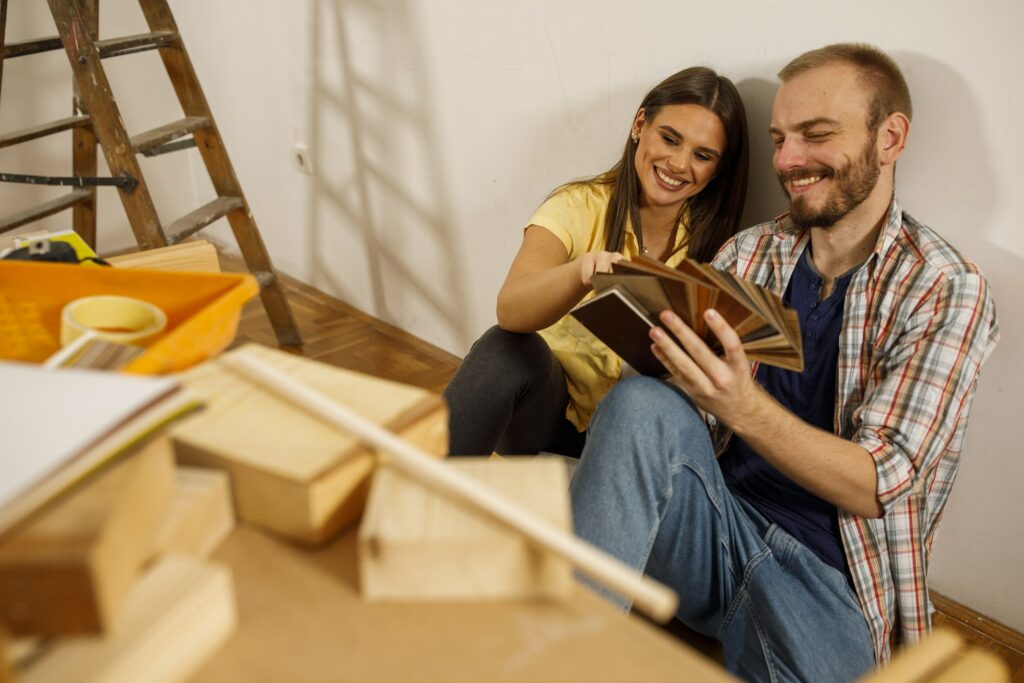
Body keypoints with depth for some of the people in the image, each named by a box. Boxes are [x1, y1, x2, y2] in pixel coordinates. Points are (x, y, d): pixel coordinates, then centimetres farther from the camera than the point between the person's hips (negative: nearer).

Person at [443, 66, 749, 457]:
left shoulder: (712, 247, -2)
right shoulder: (581, 207, -9)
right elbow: (510, 310, -27)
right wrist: (585, 270, -47)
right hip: (544, 405, -3)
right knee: (509, 347, -34)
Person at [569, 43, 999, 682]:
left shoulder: (947, 289, -4)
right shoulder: (749, 252, 8)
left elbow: (877, 485, -12)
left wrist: (743, 406, -28)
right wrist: (657, 346, -16)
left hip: (830, 578, -2)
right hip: (714, 519, 2)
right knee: (641, 404, -26)